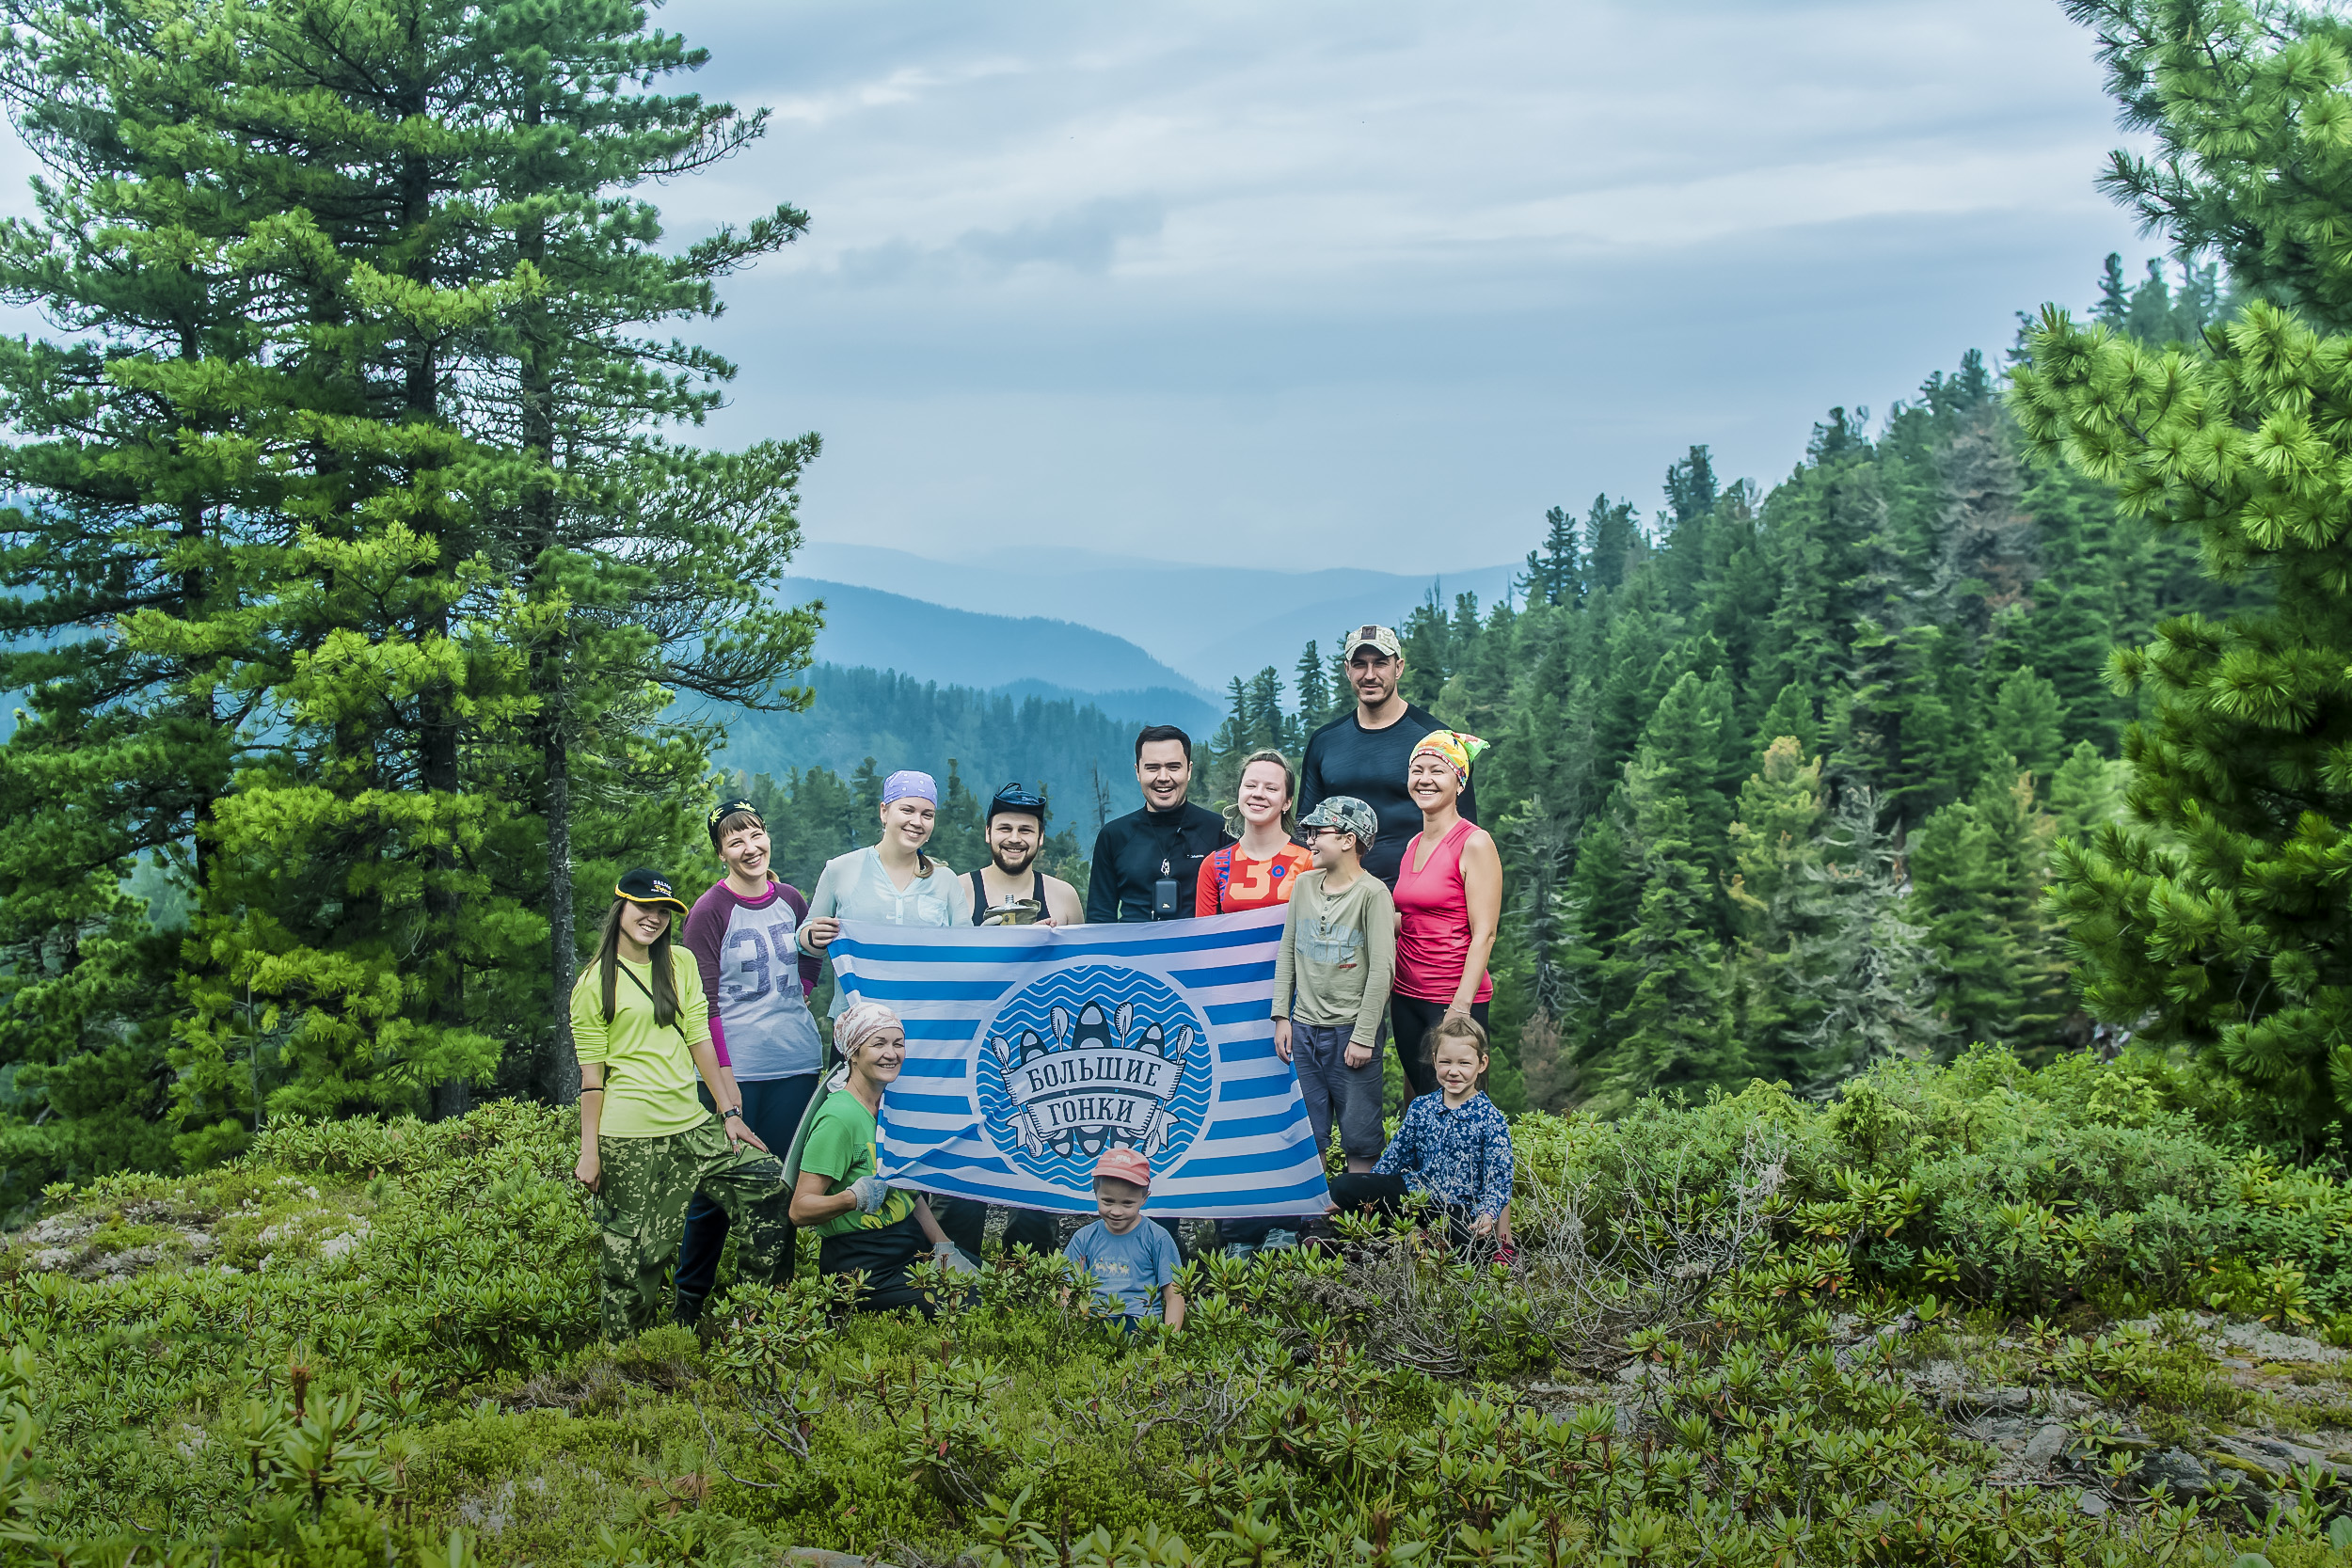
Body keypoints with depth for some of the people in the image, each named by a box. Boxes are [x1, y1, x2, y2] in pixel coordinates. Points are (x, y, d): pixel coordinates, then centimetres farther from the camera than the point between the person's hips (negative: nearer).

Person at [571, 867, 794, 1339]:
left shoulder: (681, 965, 11)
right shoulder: (594, 985, -2)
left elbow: (701, 1042, 8)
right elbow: (591, 1075, -4)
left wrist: (729, 1112, 2)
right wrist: (589, 1153, -7)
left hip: (690, 1125, 5)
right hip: (628, 1137, -5)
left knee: (770, 1185, -4)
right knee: (635, 1251, 0)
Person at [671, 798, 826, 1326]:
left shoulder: (792, 901, 8)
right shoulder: (710, 911, -7)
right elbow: (702, 1001, -9)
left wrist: (792, 1001, 8)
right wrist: (722, 1073, -14)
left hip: (795, 1063, 5)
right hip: (735, 1067, -5)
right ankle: (689, 1297, 12)